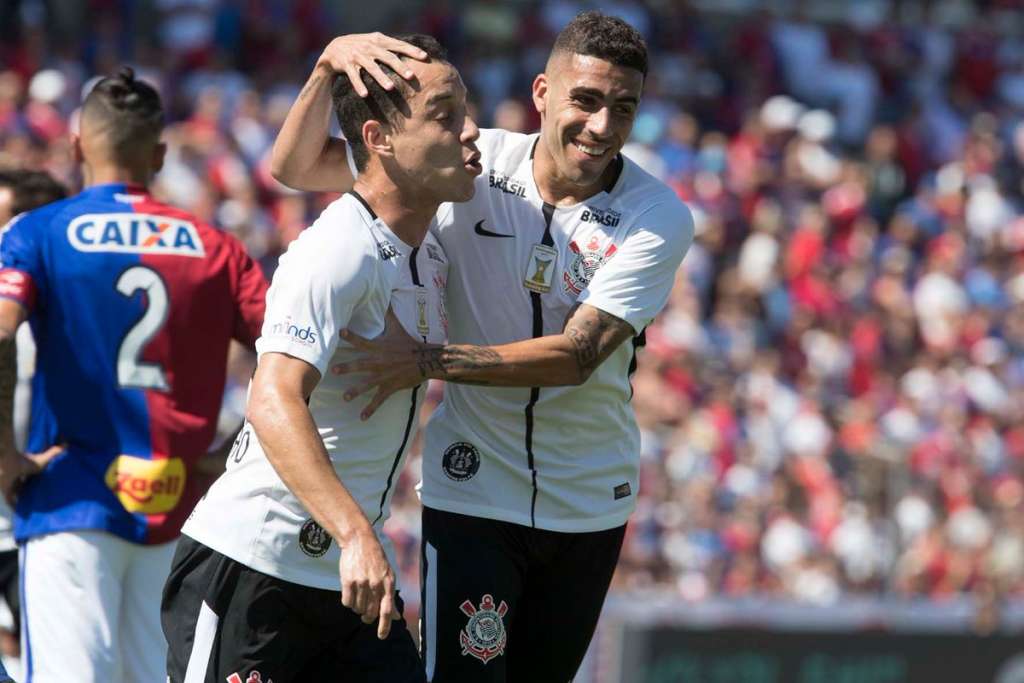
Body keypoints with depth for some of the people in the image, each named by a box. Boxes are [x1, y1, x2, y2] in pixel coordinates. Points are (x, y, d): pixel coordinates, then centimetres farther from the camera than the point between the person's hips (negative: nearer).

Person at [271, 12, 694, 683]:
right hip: (473, 493, -1)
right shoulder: (475, 167, -7)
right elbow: (298, 167, -5)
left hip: (590, 502, 1)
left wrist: (428, 361, -31)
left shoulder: (660, 218, -11)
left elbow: (578, 355, -21)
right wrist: (333, 60, -23)